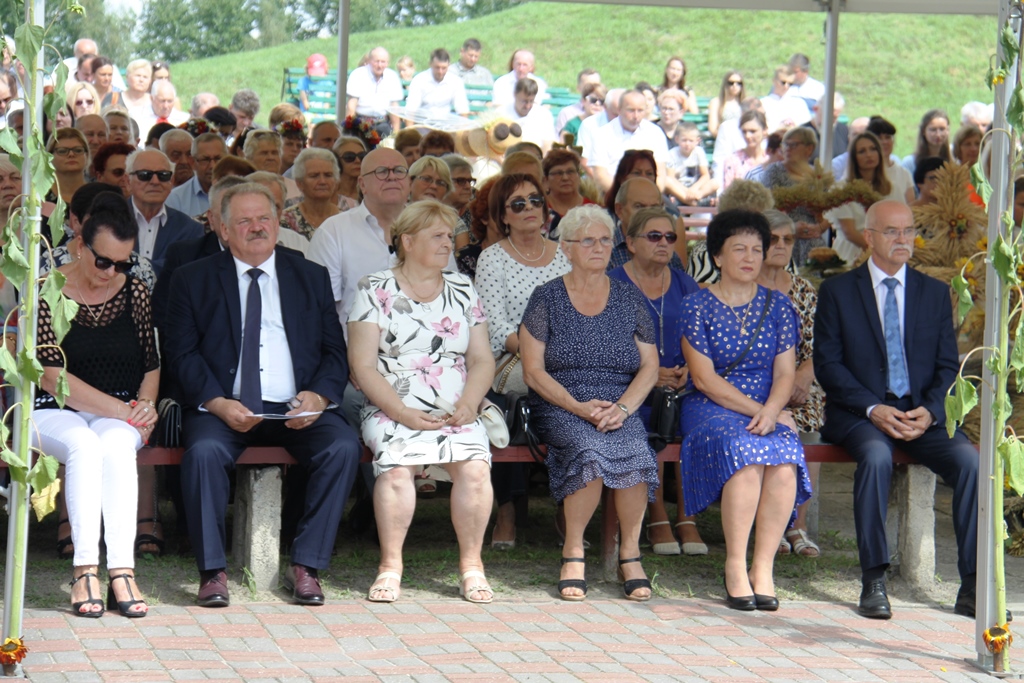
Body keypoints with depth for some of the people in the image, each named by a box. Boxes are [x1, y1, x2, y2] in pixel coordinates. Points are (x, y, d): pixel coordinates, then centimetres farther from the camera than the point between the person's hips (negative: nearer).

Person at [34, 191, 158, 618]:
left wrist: (146, 403, -6)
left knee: (117, 444, -33)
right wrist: (122, 409, -16)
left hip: (120, 418, 2)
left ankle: (121, 571, -41)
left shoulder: (134, 293, 8)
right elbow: (51, 376, -12)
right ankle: (85, 569, -40)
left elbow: (151, 364, 16)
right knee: (84, 445, -36)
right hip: (55, 412, -2)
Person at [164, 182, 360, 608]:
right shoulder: (193, 280, 11)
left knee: (344, 446, -27)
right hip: (224, 407, -2)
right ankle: (212, 571, -21)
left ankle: (306, 566, -17)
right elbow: (181, 352, 2)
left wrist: (319, 396, -11)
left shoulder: (311, 278, 16)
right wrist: (218, 403, -15)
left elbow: (334, 350, 11)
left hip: (297, 410, 2)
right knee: (204, 451, -33)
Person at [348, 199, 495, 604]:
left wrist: (468, 404, -7)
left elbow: (482, 360, 13)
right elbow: (363, 367, -2)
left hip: (456, 414, 3)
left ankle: (471, 564, -12)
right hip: (393, 411, -2)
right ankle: (390, 565, -17)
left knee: (475, 467, -27)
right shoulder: (376, 290, 4)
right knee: (396, 468, -33)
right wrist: (403, 413, -14)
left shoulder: (462, 290, 16)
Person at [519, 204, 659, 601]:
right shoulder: (547, 299, 5)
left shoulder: (629, 300, 13)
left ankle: (630, 554, -18)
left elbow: (650, 368, 8)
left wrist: (621, 408, -11)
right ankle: (573, 553, -22)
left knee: (633, 451, -32)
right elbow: (533, 371, -1)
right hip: (559, 409, -2)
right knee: (590, 448, -35)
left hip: (620, 408, 2)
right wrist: (580, 407, -14)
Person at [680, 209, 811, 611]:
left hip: (767, 411, 3)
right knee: (744, 456, -34)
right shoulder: (697, 307, 2)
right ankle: (736, 567, -27)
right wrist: (755, 410, -14)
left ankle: (763, 568, -25)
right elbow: (704, 378, -6)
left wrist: (771, 411, -16)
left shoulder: (778, 309, 12)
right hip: (710, 411, -3)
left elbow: (784, 374, 5)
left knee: (784, 465, -30)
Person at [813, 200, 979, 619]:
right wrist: (874, 409, -15)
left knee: (969, 460, -26)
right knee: (876, 456, -36)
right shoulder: (837, 292, 6)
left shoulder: (935, 292, 14)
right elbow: (827, 365, -1)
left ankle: (972, 586, -22)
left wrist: (930, 411, -11)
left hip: (924, 415, 3)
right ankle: (873, 581, -32)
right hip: (861, 413, -2)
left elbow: (948, 366, 10)